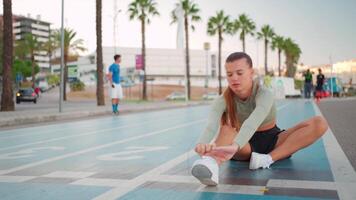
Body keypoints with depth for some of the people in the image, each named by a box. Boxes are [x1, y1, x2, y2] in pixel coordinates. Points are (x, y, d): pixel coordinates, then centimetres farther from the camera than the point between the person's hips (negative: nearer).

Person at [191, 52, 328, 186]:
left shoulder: (264, 94, -22)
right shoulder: (223, 100, -15)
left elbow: (253, 122, -44)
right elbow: (211, 125, -37)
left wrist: (235, 146, -64)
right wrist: (203, 143, -62)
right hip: (246, 146, 1)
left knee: (319, 123, -23)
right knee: (226, 129, -33)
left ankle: (269, 158, -36)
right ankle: (212, 162, -64)